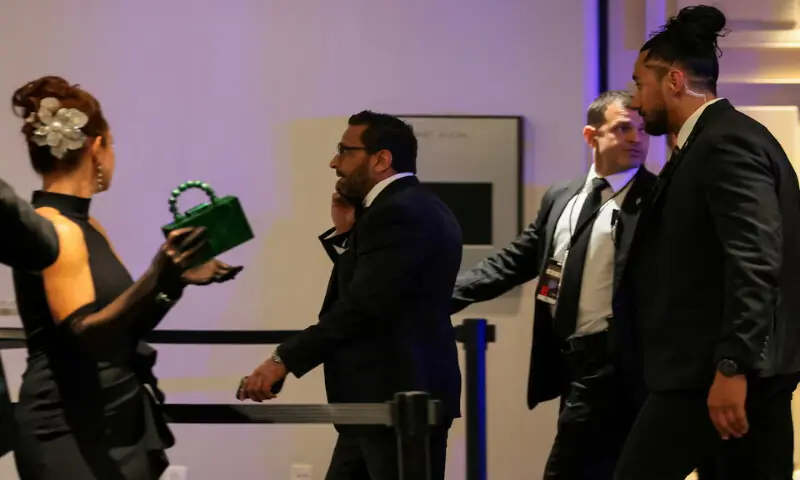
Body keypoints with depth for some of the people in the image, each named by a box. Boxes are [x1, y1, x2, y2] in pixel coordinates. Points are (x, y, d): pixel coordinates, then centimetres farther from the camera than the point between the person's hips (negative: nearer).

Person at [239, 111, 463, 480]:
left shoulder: (399, 212, -16)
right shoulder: (406, 208, 17)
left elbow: (363, 306, -23)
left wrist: (284, 359, -20)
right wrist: (346, 233, 9)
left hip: (398, 400, -11)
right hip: (386, 398, 11)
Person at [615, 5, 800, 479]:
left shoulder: (727, 142, -13)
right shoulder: (726, 139, 18)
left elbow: (754, 262, -23)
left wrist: (730, 366, -26)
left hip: (714, 370, -10)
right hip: (753, 368, 10)